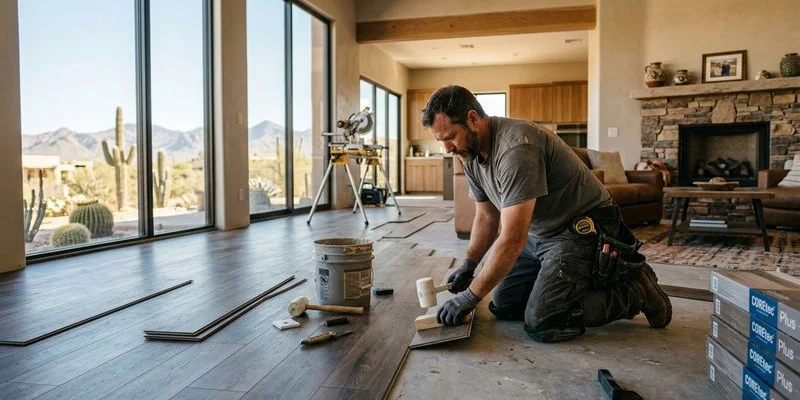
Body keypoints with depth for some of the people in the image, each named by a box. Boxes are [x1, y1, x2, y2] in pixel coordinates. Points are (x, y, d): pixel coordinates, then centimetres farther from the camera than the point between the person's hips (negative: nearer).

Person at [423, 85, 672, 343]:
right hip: (539, 235, 9)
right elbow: (486, 217, 11)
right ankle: (583, 282, 19)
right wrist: (468, 264, -3)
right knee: (502, 306, 6)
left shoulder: (515, 147, -30)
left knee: (541, 325, -17)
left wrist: (471, 296, -26)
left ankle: (635, 291, 2)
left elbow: (512, 239, -32)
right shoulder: (471, 156, 0)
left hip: (583, 230, -9)